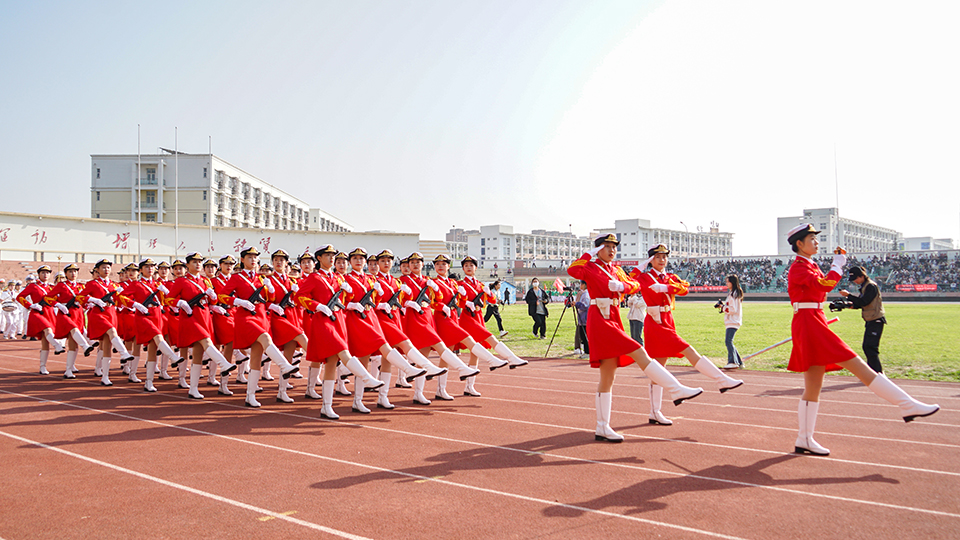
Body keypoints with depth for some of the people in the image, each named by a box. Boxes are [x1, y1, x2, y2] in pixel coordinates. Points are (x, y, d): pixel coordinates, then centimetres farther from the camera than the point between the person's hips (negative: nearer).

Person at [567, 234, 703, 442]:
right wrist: (590, 253, -14)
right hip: (600, 321, -8)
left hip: (613, 320, 8)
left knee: (608, 376, 6)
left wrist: (621, 286, -13)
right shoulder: (590, 268, -2)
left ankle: (603, 428, 10)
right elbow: (572, 271, -22)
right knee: (639, 353, -16)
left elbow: (635, 286, 6)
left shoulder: (616, 270, 19)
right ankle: (676, 390, -13)